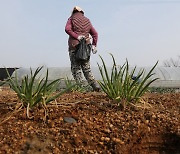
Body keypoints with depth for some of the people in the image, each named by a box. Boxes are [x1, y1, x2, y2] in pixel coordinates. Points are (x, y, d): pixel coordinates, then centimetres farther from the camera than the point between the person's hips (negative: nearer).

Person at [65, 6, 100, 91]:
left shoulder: (72, 19, 6)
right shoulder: (87, 20, 17)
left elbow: (67, 29, -13)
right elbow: (95, 33, 12)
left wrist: (76, 36, -14)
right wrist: (94, 45, 10)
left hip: (74, 46, -4)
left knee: (76, 68, 1)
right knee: (86, 68, 12)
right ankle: (95, 85, 2)